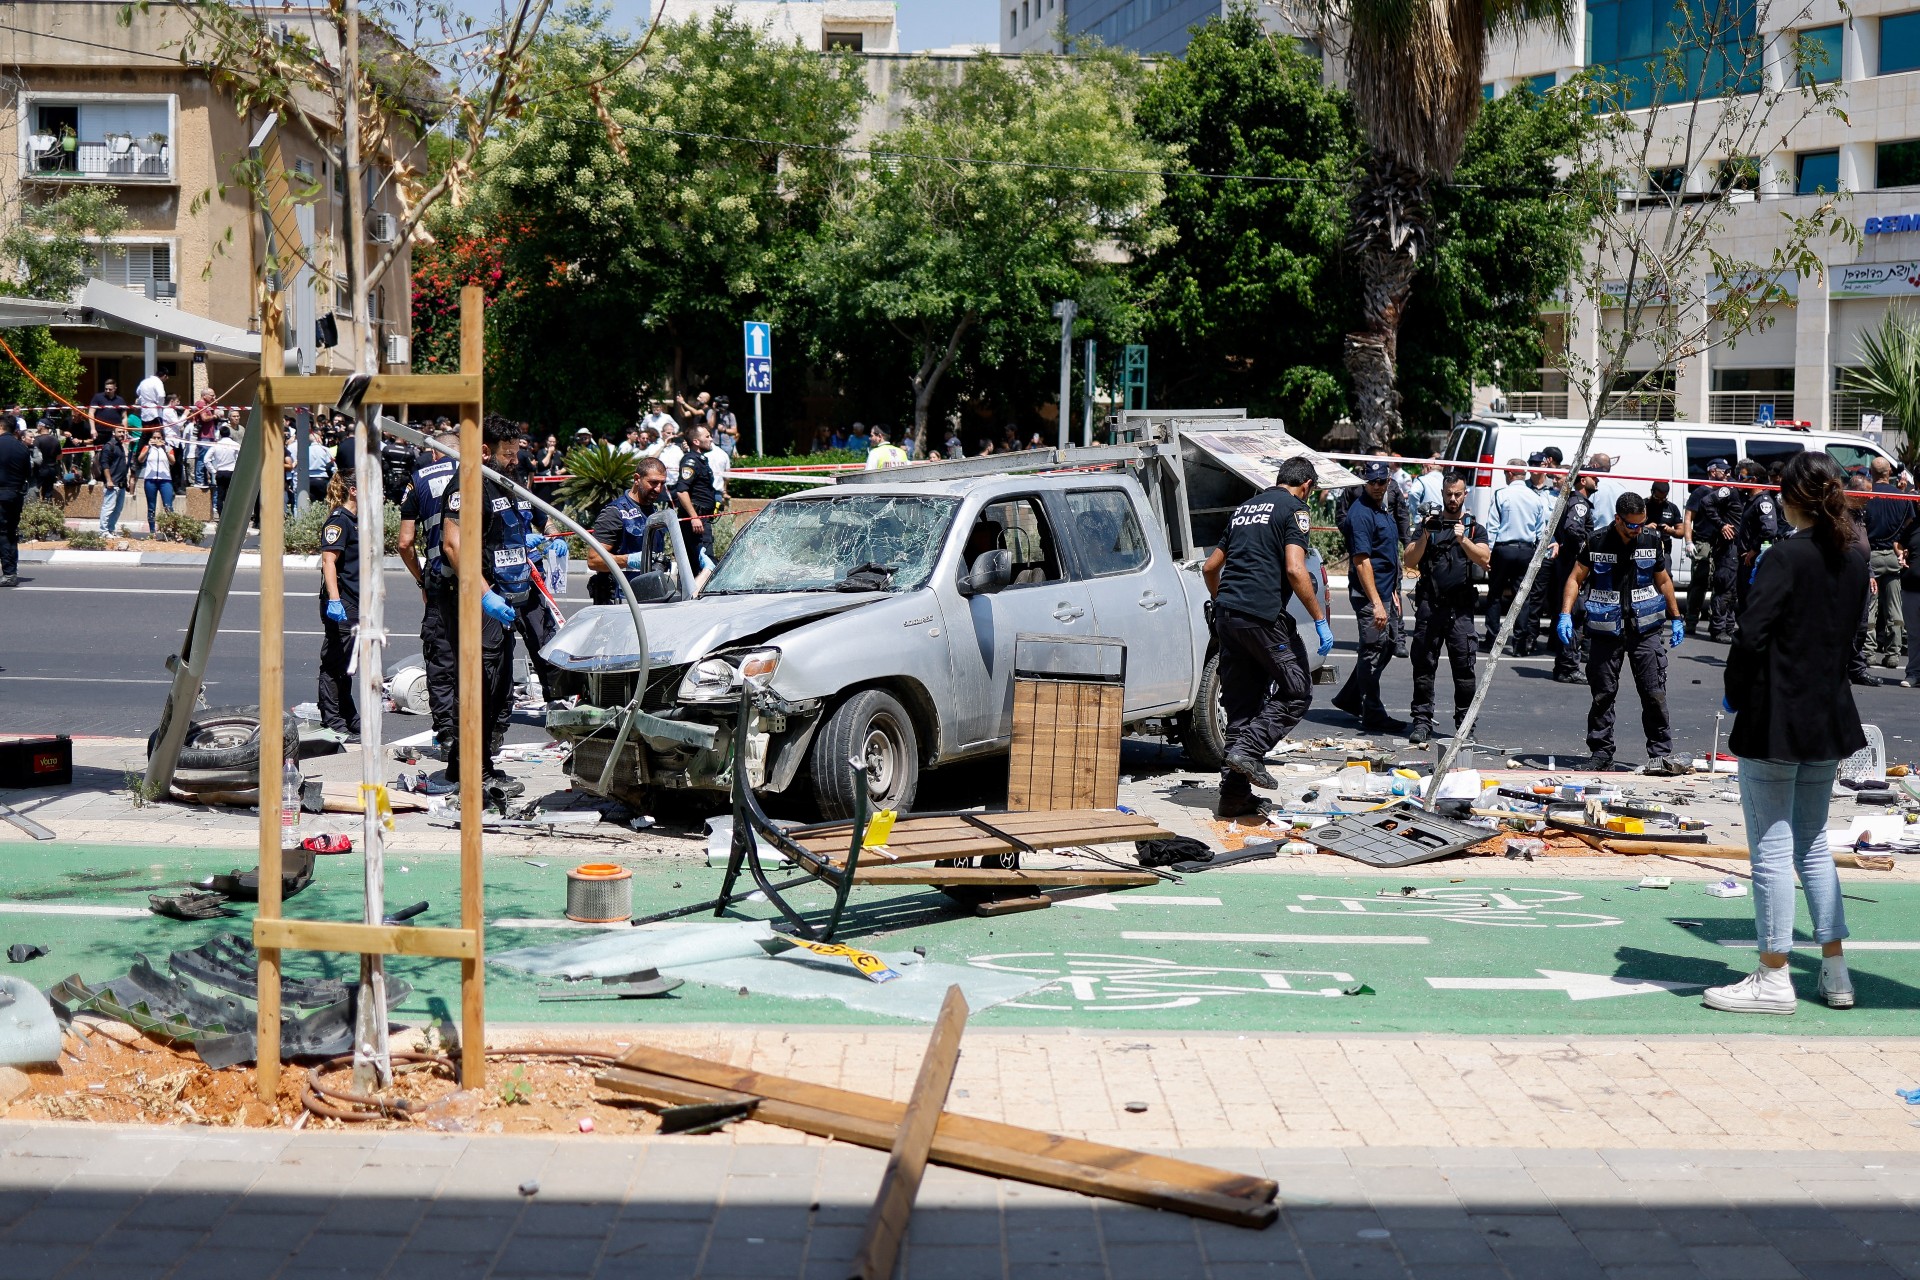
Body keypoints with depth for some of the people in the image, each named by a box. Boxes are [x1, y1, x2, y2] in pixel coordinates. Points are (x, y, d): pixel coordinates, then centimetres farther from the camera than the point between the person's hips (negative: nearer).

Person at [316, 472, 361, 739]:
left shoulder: (356, 520, 15)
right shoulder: (339, 520, -14)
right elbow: (328, 560, -23)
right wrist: (333, 600, -30)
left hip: (354, 605, 10)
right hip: (340, 606, -10)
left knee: (345, 666, 16)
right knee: (334, 665, -3)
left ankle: (350, 720, 23)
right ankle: (332, 723, 1)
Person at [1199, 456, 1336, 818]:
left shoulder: (1245, 508, 22)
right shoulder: (1293, 509, -1)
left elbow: (1210, 567, 26)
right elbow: (1295, 570, -14)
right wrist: (1320, 621, -11)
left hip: (1227, 614, 8)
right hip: (1263, 615, -7)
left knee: (1240, 704, 9)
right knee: (1297, 692, 5)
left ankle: (1234, 793, 7)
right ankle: (1249, 750, -11)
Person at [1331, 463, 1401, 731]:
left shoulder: (1383, 510, 14)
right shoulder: (1360, 513, -16)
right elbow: (1361, 561, -22)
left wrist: (1393, 593, 21)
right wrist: (1376, 603, -26)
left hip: (1385, 592, 10)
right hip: (1368, 594, -10)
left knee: (1386, 647, 16)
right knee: (1373, 651, -3)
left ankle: (1350, 699, 26)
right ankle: (1373, 714, 4)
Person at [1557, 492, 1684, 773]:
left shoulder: (1651, 540, 3)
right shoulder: (1597, 542, -3)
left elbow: (1663, 580, 17)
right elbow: (1576, 578, 4)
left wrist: (1676, 618, 18)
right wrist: (1565, 615, -6)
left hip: (1646, 627, 1)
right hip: (1606, 630, -1)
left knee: (1654, 693, -4)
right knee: (1603, 694, 3)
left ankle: (1661, 752, 5)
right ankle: (1600, 754, 12)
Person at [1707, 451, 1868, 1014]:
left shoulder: (1787, 555, -16)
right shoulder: (1855, 558, 6)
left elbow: (1750, 634, -20)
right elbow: (1852, 628, 13)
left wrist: (1736, 694, -6)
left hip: (1774, 720, -7)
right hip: (1831, 718, 7)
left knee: (1771, 848, 0)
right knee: (1812, 844, 17)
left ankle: (1774, 980, 4)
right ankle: (1834, 973, 20)